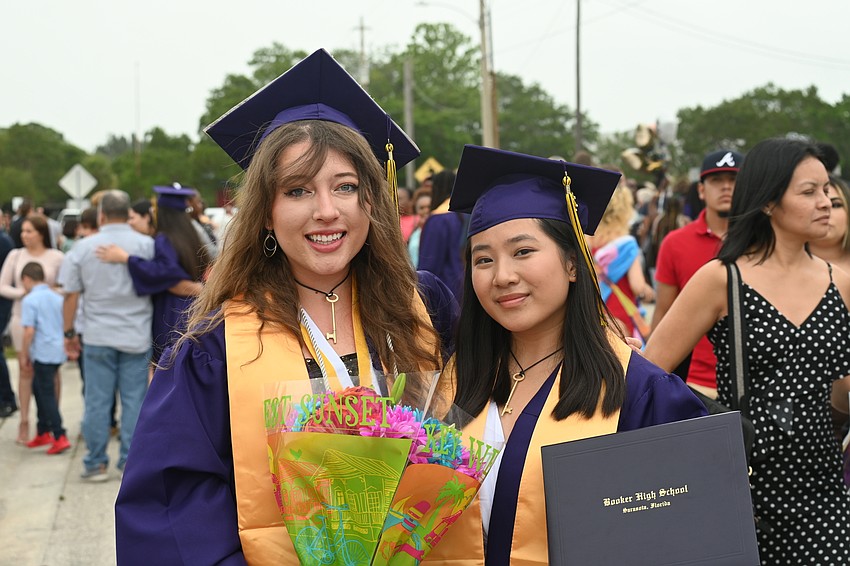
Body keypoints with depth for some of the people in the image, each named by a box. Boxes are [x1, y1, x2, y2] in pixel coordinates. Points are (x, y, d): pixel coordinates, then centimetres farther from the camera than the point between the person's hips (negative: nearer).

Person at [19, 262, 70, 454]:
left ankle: (59, 437, -8)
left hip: (43, 353, -7)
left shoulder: (30, 300, -10)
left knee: (47, 395, -3)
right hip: (59, 352, 7)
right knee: (39, 388, 20)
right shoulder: (58, 298, 10)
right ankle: (43, 432, 25)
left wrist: (24, 355, -6)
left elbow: (29, 330, -16)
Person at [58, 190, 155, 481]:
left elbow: (70, 295, 0)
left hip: (98, 336, 0)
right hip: (137, 336, 0)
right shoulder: (147, 245, -4)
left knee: (97, 401, 7)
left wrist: (69, 332, 9)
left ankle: (96, 464, 13)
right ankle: (131, 462, 9)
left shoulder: (83, 247, -2)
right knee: (134, 400, 6)